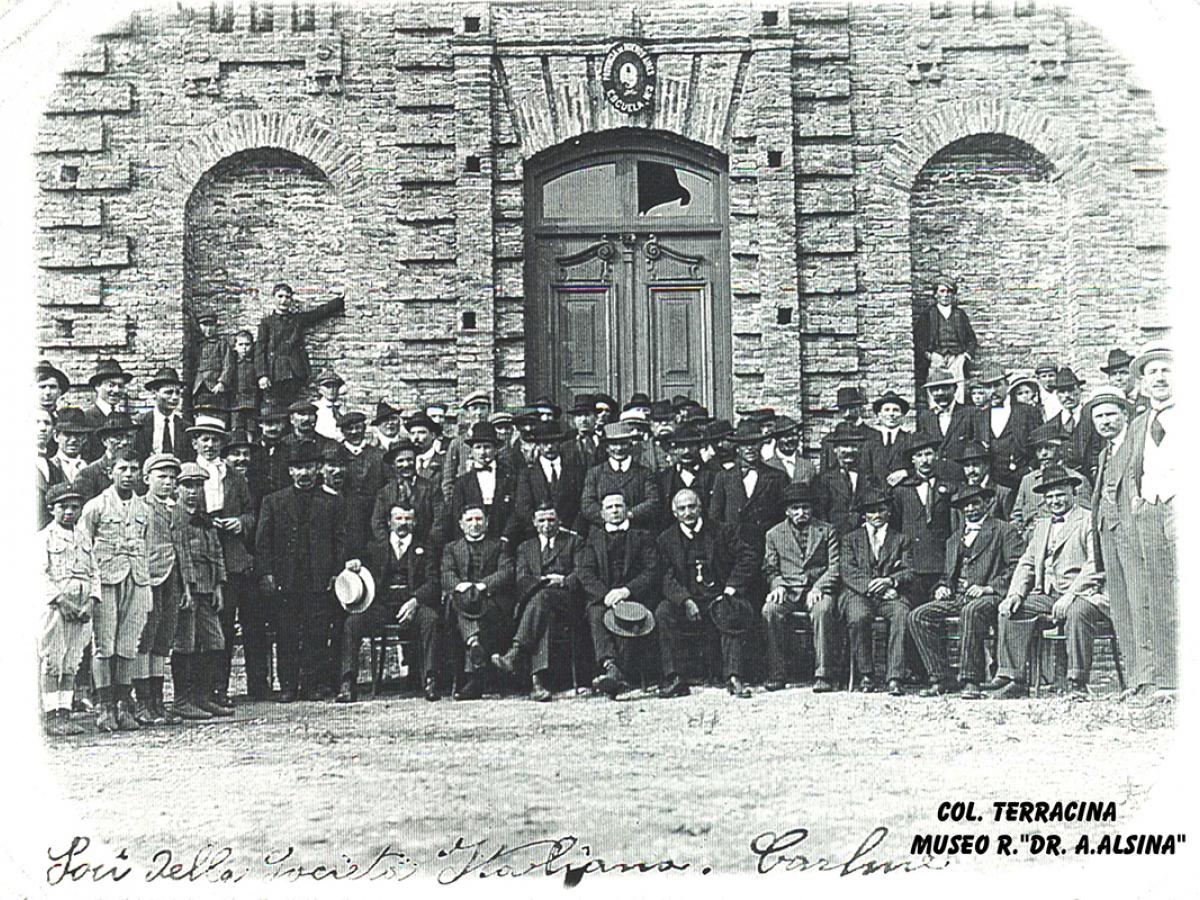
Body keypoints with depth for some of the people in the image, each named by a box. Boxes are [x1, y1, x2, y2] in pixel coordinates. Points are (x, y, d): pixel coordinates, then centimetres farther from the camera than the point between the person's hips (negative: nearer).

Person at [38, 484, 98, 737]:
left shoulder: (84, 538, 16)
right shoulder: (44, 538, -1)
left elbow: (93, 573, 15)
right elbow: (41, 575, -9)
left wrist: (90, 602, 0)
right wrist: (61, 601, -17)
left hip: (80, 609, 5)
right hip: (53, 605, -5)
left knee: (71, 663, 5)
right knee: (52, 662, -5)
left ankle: (65, 714, 9)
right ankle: (50, 716, -2)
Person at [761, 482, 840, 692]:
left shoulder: (827, 531, 13)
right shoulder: (774, 534, 17)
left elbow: (835, 567, 5)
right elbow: (770, 568, 12)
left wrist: (818, 587, -12)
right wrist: (778, 585, -10)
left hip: (818, 589, -1)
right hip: (787, 591, 1)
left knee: (823, 610, -36)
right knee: (770, 610, -32)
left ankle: (823, 674, -33)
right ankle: (776, 674, -25)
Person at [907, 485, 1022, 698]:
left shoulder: (1004, 531, 8)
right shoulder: (954, 539, 28)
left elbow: (1015, 568, -4)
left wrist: (988, 587, -16)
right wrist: (942, 587, 7)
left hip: (987, 596, -6)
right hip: (956, 597, 6)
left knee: (971, 611, -40)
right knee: (917, 616, -17)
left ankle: (970, 681, -38)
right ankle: (940, 679, -17)